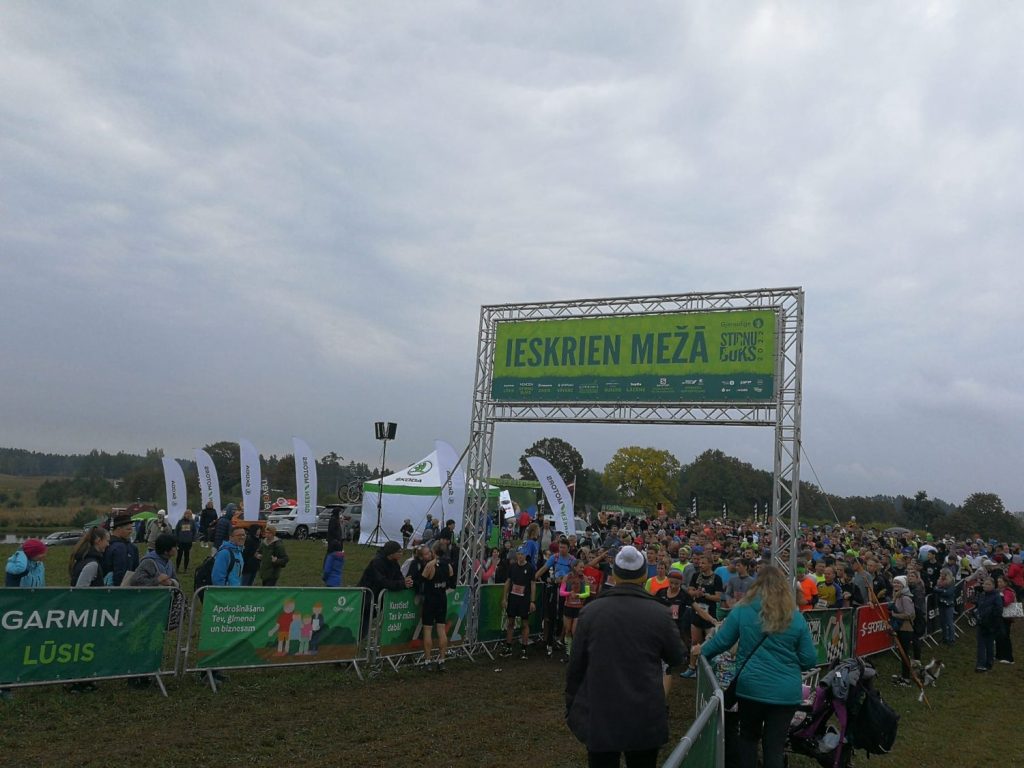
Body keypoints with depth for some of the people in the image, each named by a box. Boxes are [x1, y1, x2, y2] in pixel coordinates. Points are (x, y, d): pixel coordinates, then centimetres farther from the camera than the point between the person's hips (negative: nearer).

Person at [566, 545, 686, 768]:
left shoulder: (591, 610, -6)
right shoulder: (658, 613, -8)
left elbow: (575, 666, -1)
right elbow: (676, 658, 7)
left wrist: (571, 708, 11)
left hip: (599, 717, 0)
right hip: (645, 719, 0)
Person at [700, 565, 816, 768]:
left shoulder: (742, 611, -5)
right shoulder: (796, 618, -3)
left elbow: (721, 642, 2)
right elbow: (810, 660, 1)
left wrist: (702, 651, 21)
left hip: (751, 687, 0)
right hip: (786, 691, 0)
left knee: (748, 736, 21)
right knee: (775, 745, 10)